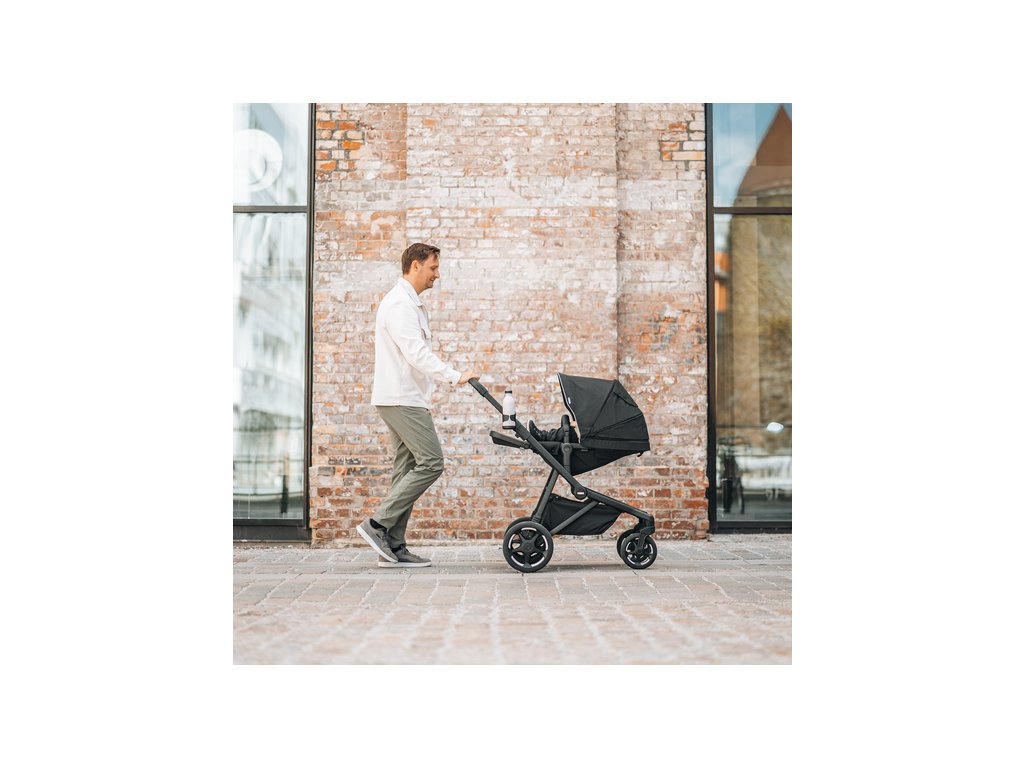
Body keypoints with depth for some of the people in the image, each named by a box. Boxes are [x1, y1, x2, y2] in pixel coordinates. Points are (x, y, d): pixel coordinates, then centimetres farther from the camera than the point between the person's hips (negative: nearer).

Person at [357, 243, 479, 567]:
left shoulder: (410, 303, 22)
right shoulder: (399, 303, -12)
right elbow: (416, 352, -24)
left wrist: (422, 397, 23)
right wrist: (455, 376, -29)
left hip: (405, 398, 11)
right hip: (401, 399, -11)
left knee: (408, 469, 8)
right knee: (430, 463, -12)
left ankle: (393, 547, 8)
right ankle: (377, 525, -9)